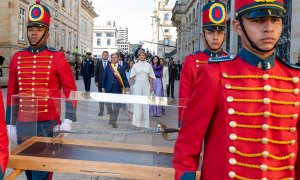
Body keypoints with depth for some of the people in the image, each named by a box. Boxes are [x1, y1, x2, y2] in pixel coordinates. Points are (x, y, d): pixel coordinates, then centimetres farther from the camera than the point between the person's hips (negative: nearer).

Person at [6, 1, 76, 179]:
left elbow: (71, 91, -5)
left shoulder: (57, 58, -5)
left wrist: (68, 120, -14)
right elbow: (12, 93, 10)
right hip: (23, 124, 4)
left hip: (48, 124, -4)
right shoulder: (17, 58, 5)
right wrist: (10, 124, 9)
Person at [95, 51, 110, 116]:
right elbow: (96, 72, 5)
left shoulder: (110, 64, 1)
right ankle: (101, 111, 6)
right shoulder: (98, 63, 5)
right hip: (100, 82, 1)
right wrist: (96, 81, -1)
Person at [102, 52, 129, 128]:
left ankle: (114, 121, 9)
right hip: (109, 89, 1)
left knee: (116, 106, -1)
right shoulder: (107, 67, 6)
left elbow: (124, 79, 0)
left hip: (118, 90, -1)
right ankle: (112, 117, 34)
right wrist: (103, 88, -1)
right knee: (108, 105, 9)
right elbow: (104, 78, 6)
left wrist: (127, 86, -16)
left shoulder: (121, 68, 4)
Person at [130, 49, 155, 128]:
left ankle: (145, 122, 13)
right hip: (138, 85, -1)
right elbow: (132, 77, 6)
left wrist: (152, 86, 5)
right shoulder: (135, 65, 5)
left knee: (146, 103, 4)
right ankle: (137, 121, 0)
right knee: (137, 103, -3)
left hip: (146, 85, 1)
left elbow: (151, 77, 8)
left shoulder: (148, 65, 7)